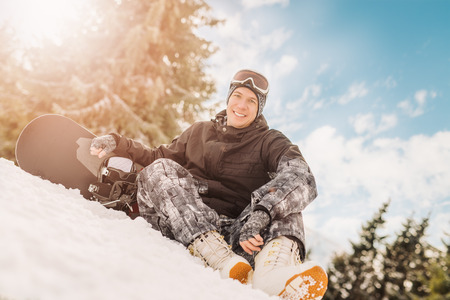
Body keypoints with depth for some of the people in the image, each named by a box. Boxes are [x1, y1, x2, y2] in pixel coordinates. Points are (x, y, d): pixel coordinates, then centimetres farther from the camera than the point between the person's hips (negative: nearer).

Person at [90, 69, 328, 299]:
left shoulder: (270, 142, 9)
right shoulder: (199, 132, 20)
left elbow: (303, 179, -13)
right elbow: (158, 157, 33)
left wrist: (261, 212, -32)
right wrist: (118, 143, 16)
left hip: (239, 236, -1)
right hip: (186, 229, 2)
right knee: (159, 170, -19)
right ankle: (224, 263, -40)